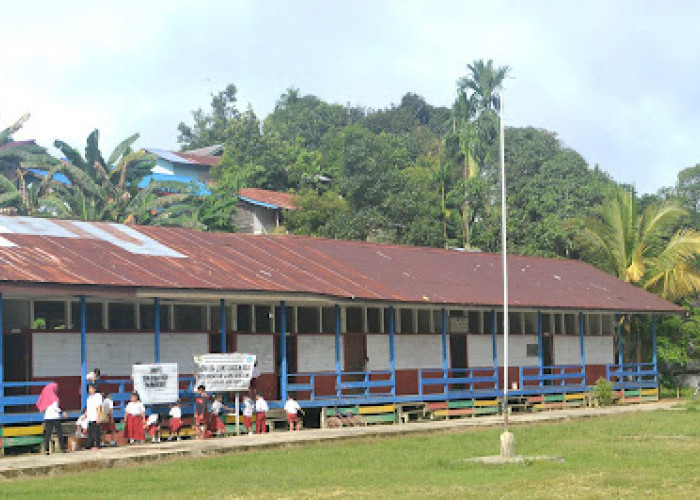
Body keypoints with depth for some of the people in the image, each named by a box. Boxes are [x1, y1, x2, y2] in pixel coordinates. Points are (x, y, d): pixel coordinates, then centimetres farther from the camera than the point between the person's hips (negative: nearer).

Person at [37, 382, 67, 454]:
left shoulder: (46, 396, 11)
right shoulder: (54, 397, -8)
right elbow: (55, 407, -15)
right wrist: (62, 413, -7)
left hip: (47, 417, 6)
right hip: (55, 417, -6)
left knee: (47, 434, 3)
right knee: (59, 433, 1)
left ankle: (46, 449, -3)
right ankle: (63, 448, 0)